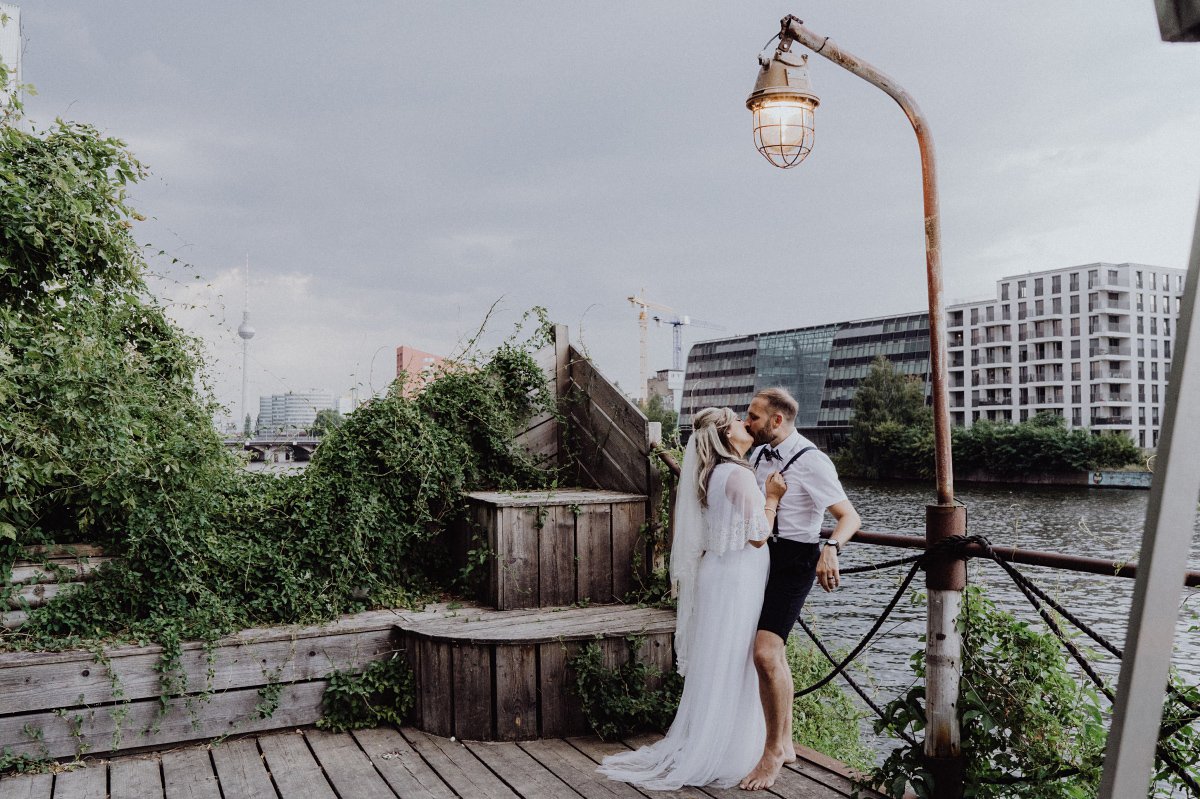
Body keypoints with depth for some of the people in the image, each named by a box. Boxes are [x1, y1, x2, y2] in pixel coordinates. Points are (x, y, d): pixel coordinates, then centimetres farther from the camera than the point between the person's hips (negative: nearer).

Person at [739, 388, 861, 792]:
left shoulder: (811, 462, -15)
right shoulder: (759, 454, 9)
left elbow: (850, 516, -18)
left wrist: (830, 548, -36)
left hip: (793, 560, -8)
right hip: (760, 554, 8)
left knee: (766, 652, -19)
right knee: (770, 654, 13)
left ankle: (774, 751, -3)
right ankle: (784, 743, 28)